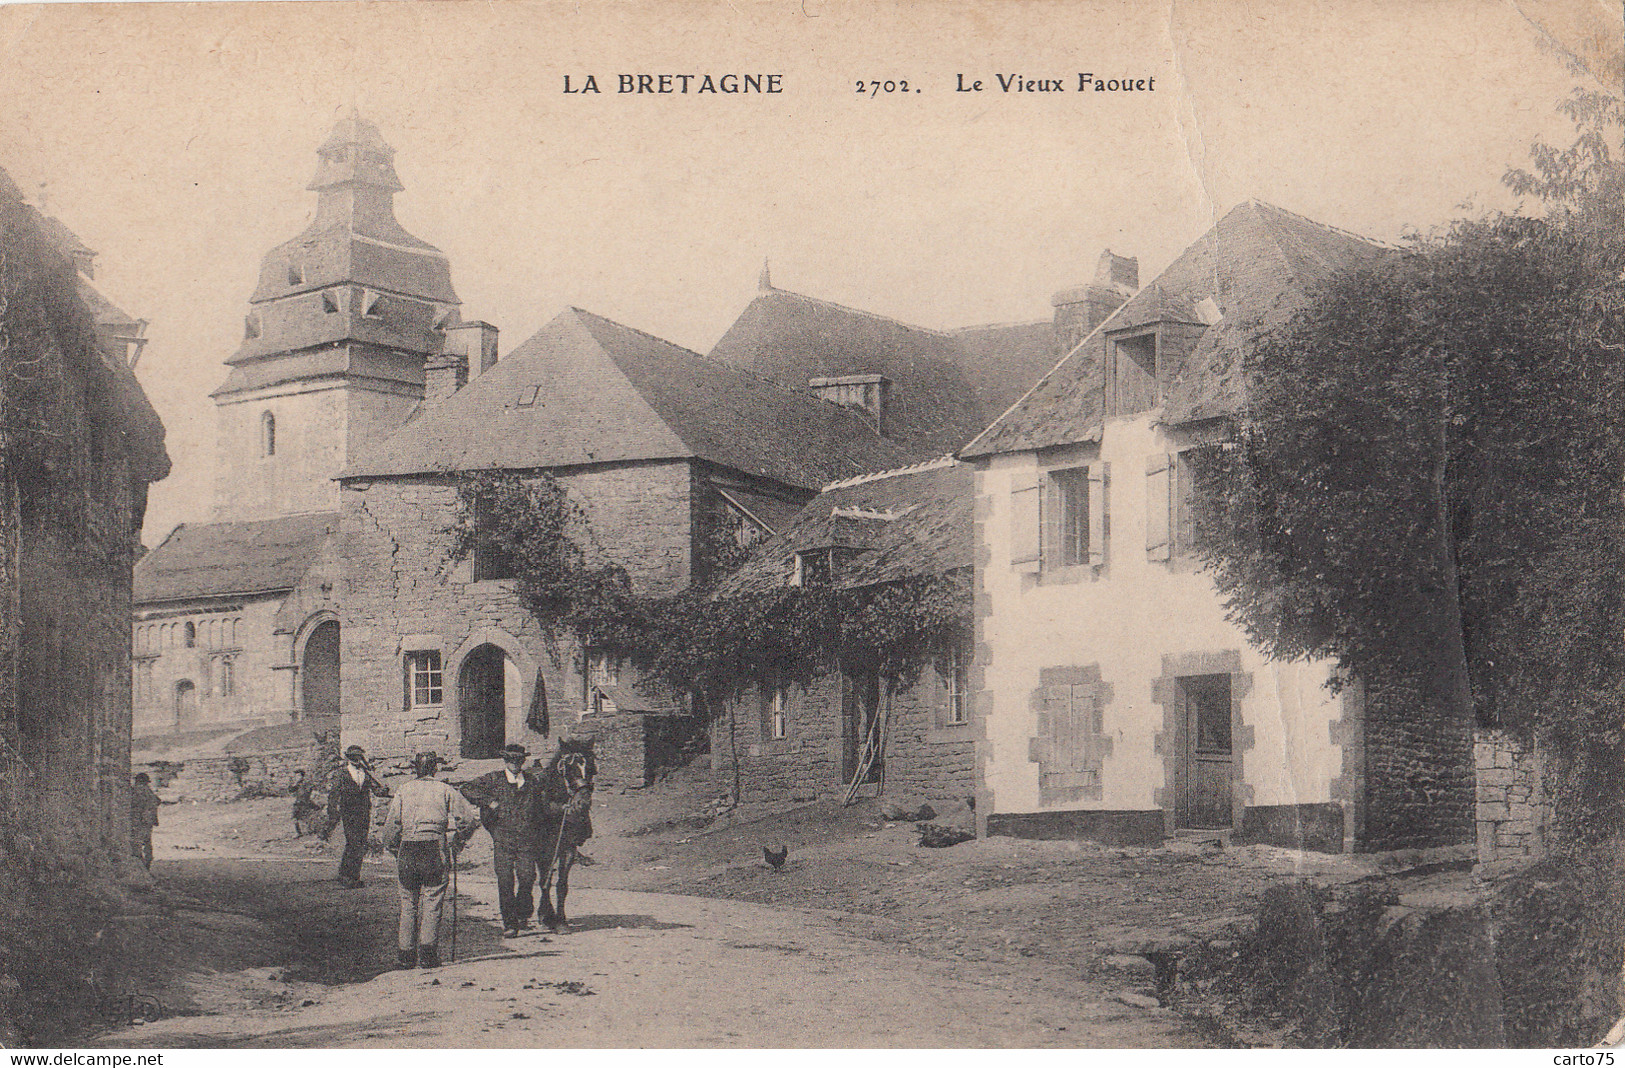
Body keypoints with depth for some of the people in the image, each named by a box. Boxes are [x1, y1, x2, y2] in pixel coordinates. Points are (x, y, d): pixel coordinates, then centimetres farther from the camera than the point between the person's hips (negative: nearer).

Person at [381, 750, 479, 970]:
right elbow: (470, 818, 1)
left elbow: (391, 825, 1)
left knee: (408, 902, 10)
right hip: (434, 850, -2)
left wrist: (394, 849, 15)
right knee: (432, 902, 2)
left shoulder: (403, 791, 7)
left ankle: (405, 953, 11)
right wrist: (456, 845, 11)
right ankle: (427, 953, -6)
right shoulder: (444, 791, 4)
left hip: (407, 850, 2)